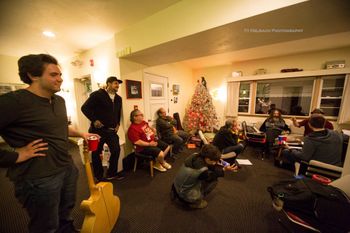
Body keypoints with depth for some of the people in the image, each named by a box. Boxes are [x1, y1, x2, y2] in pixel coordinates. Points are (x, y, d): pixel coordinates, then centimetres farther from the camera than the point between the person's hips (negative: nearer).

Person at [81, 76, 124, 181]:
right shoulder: (97, 94, -8)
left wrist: (118, 123, 12)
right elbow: (85, 108, -9)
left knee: (116, 150, 5)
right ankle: (99, 176, 29)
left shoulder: (118, 98, 11)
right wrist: (94, 120, -15)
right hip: (98, 129, -5)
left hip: (112, 130, 6)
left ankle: (112, 173, 27)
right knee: (96, 153, 9)